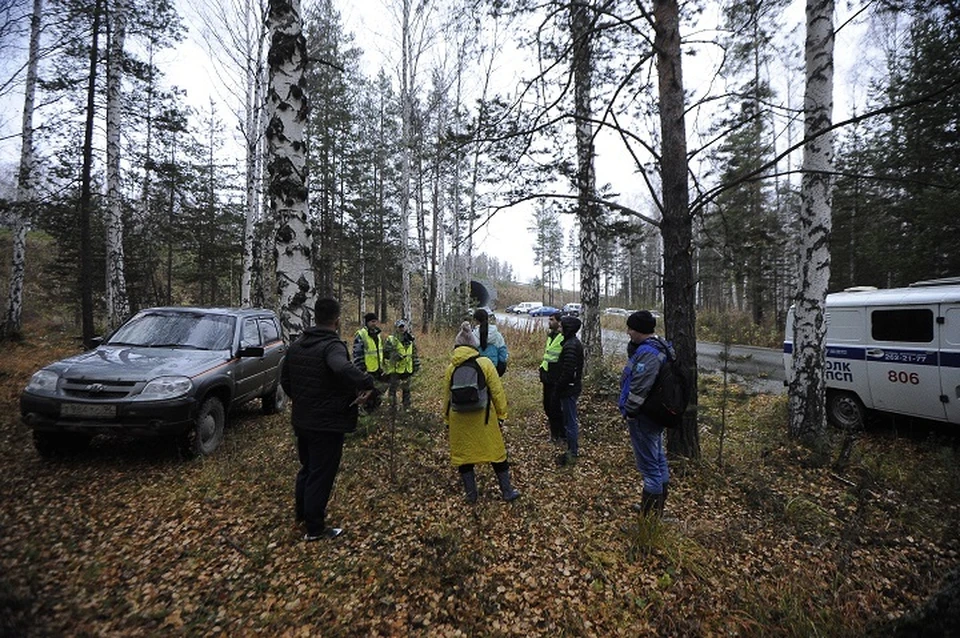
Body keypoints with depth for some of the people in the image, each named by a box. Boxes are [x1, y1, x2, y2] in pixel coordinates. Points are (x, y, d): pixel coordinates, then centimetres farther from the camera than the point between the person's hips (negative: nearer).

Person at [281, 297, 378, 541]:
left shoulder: (297, 345, 6)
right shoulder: (332, 345, -22)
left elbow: (285, 380, 15)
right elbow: (343, 368, -46)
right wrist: (369, 384, -35)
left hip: (301, 420, 9)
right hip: (327, 424, -8)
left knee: (307, 468, 26)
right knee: (321, 475, 6)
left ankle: (302, 513, 44)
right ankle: (315, 529, 19)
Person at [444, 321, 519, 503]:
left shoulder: (451, 367, -2)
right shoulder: (485, 363, -10)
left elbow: (446, 396, 5)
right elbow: (497, 391, -8)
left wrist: (447, 420, 17)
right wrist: (501, 414, 4)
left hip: (459, 420, 2)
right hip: (483, 418, -1)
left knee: (463, 454, 16)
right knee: (496, 453, 13)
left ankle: (471, 494, 24)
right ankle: (507, 492, 24)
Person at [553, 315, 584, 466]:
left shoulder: (570, 346, -23)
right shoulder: (574, 342, 9)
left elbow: (567, 372, -25)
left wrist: (557, 390, -16)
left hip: (568, 389, -10)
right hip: (573, 387, 10)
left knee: (570, 422, 2)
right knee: (571, 420, 20)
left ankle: (572, 454, 14)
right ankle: (574, 449, 33)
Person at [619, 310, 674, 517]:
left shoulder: (647, 353, -24)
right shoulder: (660, 347, 10)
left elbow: (640, 388, -26)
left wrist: (629, 411, -18)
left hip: (643, 416, -11)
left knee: (649, 464, -1)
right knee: (658, 457, 21)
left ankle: (648, 514, 11)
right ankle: (658, 505, 38)